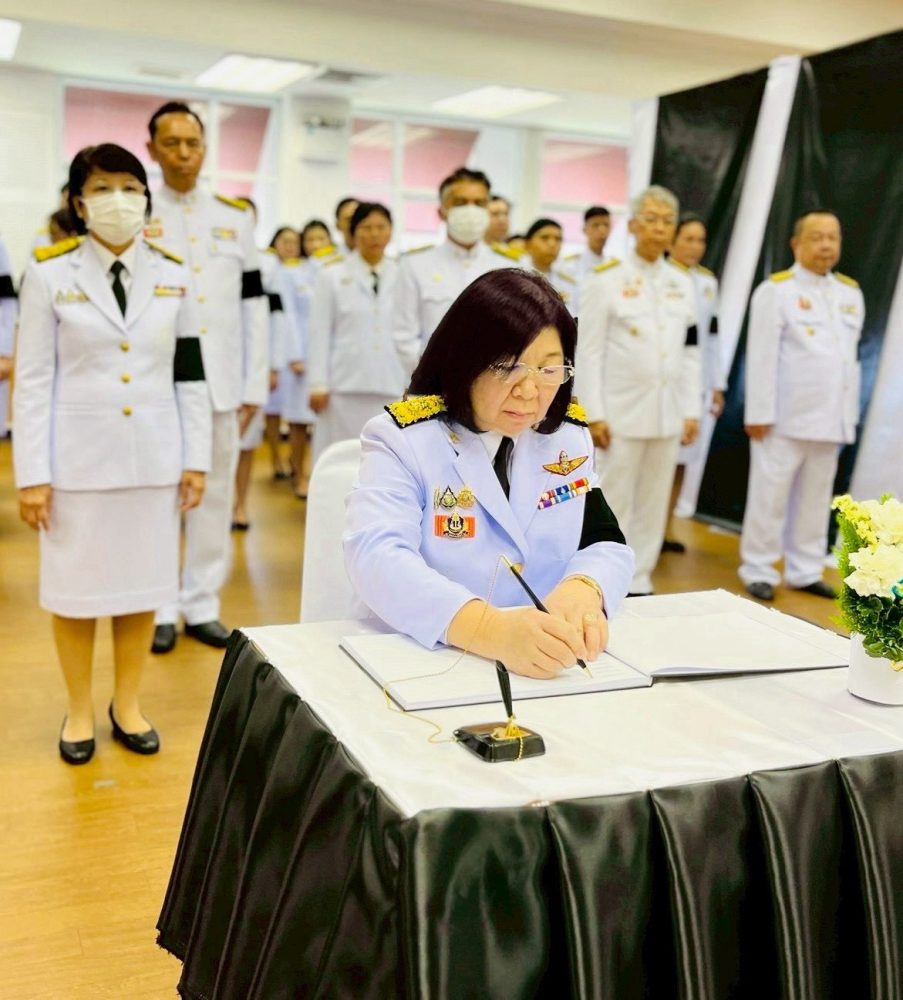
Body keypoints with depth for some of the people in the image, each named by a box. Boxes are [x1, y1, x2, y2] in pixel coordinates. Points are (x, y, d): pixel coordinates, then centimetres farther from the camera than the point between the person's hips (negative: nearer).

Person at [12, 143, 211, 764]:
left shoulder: (173, 276, 6)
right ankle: (79, 709, 25)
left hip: (153, 456, 2)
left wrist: (196, 460, 3)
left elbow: (190, 376, 7)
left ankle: (127, 703, 26)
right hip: (78, 457, -2)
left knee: (142, 584, 9)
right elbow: (34, 381, -3)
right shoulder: (50, 275, -2)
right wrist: (32, 475, -8)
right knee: (76, 587, 7)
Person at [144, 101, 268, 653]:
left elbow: (254, 305, 9)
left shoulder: (236, 217, 11)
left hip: (220, 380, 2)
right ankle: (158, 608, 15)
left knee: (215, 495, 7)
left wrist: (255, 384, 4)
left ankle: (202, 605, 18)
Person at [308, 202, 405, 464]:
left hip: (391, 385, 1)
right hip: (345, 384, -1)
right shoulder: (332, 275, 5)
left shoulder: (402, 276, 8)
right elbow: (321, 334, 3)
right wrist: (319, 385, -3)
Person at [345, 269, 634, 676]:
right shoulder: (401, 438, -8)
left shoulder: (569, 436, 6)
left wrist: (583, 589, -21)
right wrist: (488, 629, -36)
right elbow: (376, 558, -22)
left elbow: (606, 544, 2)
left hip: (551, 669, 4)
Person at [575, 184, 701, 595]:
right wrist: (594, 415, -12)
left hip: (668, 412, 5)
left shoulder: (682, 282, 11)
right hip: (621, 411, -5)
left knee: (654, 504, 9)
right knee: (614, 504, -1)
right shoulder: (605, 279, -4)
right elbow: (589, 352, -7)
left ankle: (638, 583, 20)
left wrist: (692, 410, 7)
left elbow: (690, 352, 12)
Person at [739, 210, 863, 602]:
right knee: (770, 496, 0)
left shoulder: (851, 293, 12)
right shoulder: (775, 290, -6)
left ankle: (805, 571, 21)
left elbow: (852, 356, 13)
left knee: (815, 498, 11)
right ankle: (759, 570, 11)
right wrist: (759, 413, -13)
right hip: (784, 416, -5)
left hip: (830, 418, 6)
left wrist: (849, 413, 10)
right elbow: (762, 357, -10)